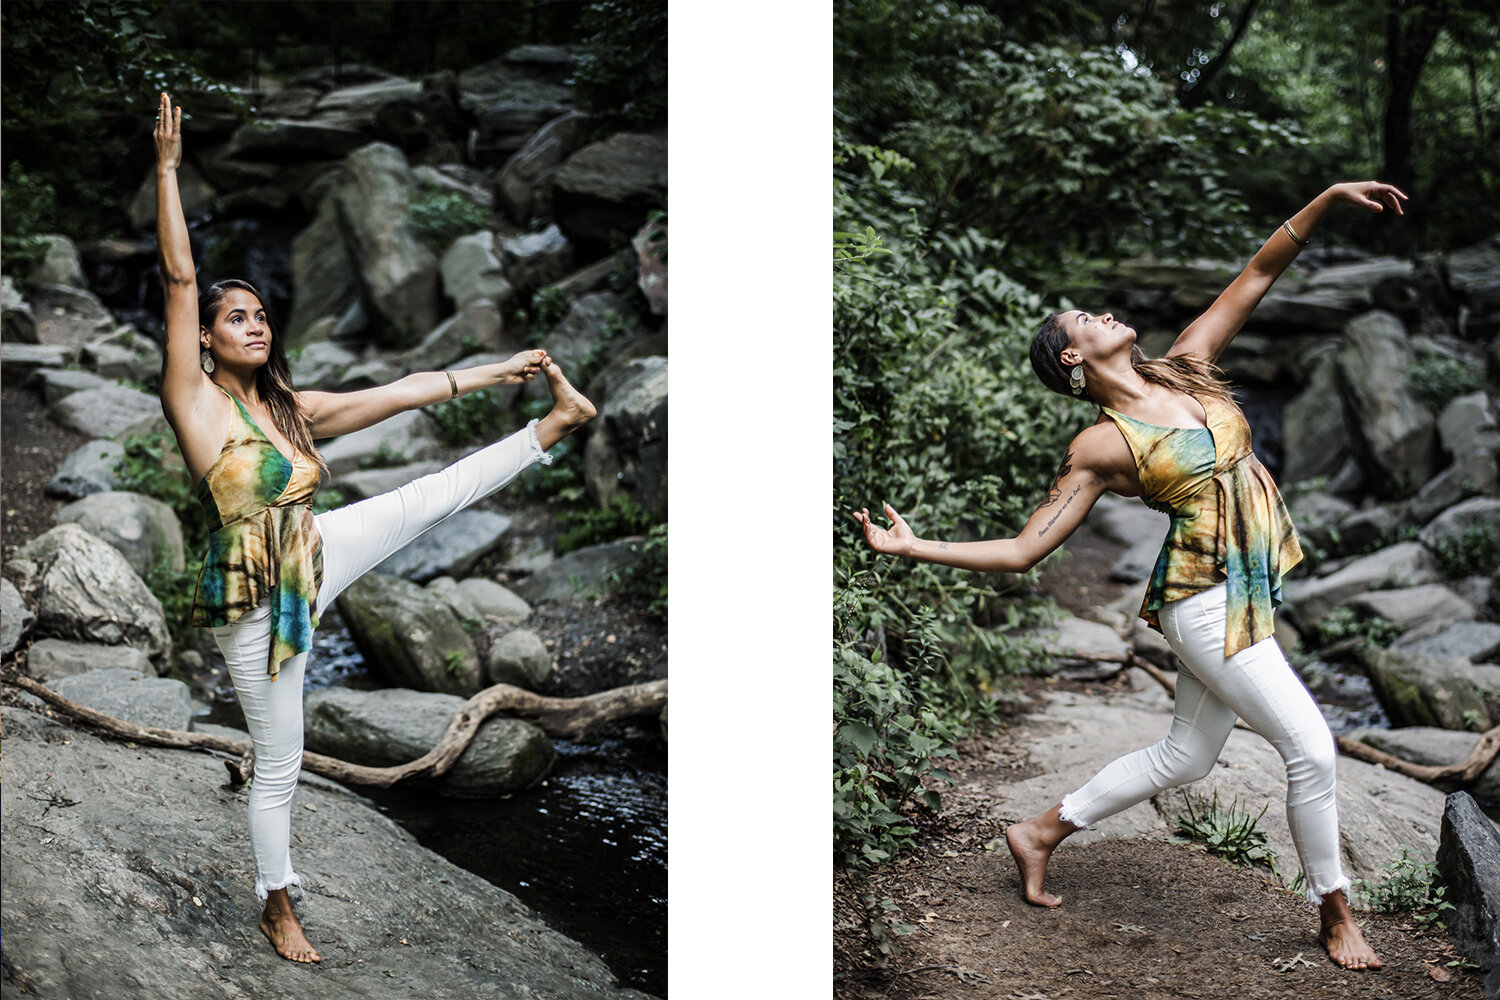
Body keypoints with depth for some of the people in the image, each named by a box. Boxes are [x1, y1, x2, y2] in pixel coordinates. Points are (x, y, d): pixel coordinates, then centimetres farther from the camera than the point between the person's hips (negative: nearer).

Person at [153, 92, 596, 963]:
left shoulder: (288, 408, 3)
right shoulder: (196, 401, -14)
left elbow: (398, 394, 7)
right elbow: (180, 279, -21)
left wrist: (492, 372, 8)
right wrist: (167, 169, -25)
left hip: (314, 561, 5)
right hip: (256, 599, -5)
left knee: (435, 494, 2)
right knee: (279, 764, 6)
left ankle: (559, 421, 19)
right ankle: (279, 908, 24)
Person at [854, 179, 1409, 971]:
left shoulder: (1186, 367, 4)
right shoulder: (1101, 446, -12)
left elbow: (1258, 275, 5)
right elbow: (1022, 551, -11)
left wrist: (1327, 199, -4)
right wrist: (915, 549, -21)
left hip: (1251, 585, 7)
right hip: (1206, 601, -7)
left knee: (1187, 755, 16)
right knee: (1310, 747, -6)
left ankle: (1042, 833, 30)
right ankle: (1334, 913, 14)